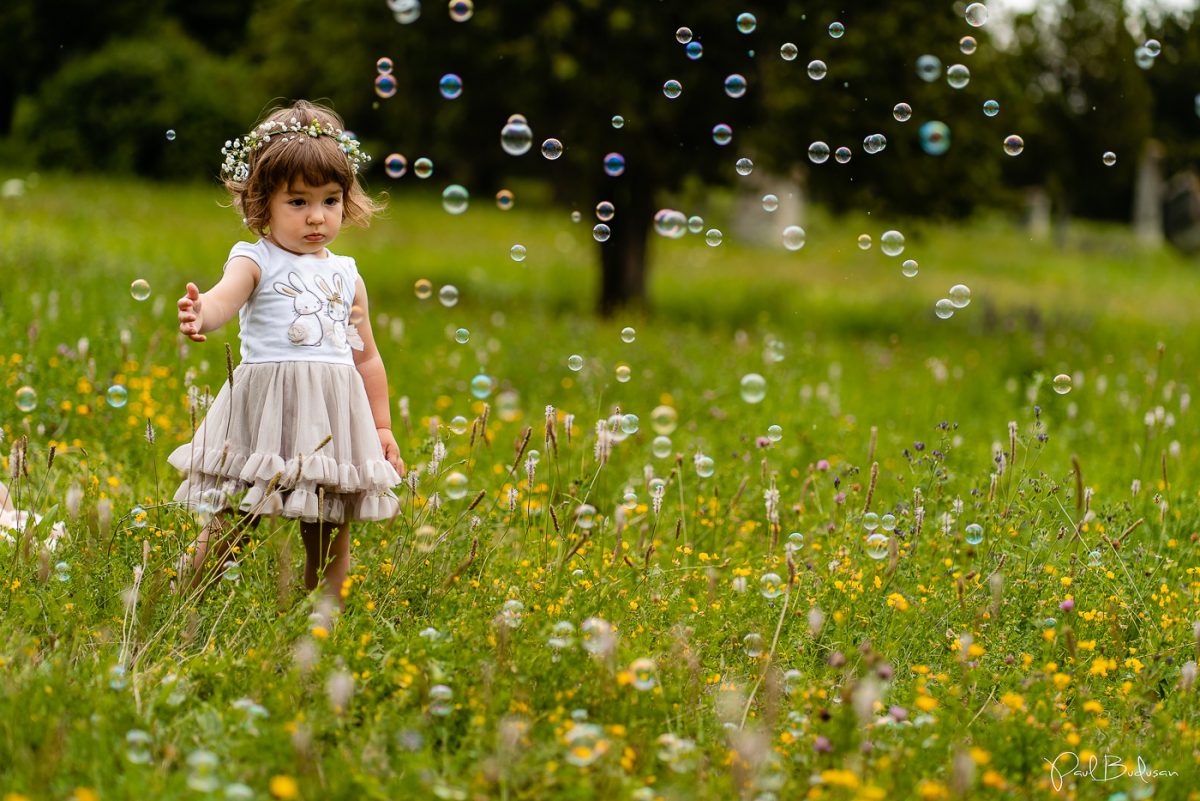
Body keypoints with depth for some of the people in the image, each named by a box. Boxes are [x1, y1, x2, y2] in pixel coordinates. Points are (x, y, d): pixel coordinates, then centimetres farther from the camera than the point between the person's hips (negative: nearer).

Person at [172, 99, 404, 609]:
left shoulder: (346, 275, 15)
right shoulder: (256, 261, 0)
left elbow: (367, 358, 22)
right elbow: (224, 298, -22)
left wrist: (382, 426, 21)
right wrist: (200, 315, -45)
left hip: (335, 416, 4)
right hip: (266, 412, -4)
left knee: (331, 542, 7)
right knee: (228, 528, -3)